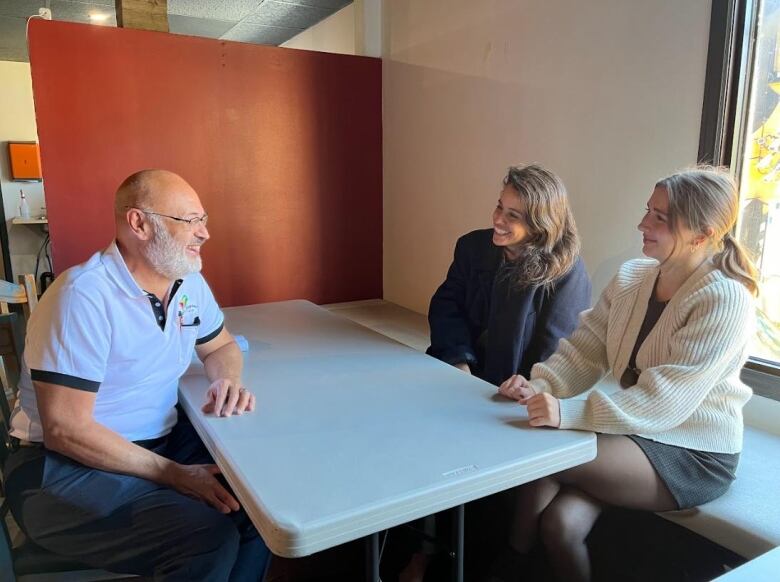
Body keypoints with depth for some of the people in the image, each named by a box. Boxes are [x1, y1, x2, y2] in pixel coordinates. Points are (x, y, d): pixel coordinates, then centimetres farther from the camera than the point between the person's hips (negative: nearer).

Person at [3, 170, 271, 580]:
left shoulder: (189, 282, 2)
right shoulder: (85, 296, -21)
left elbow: (220, 346, 18)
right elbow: (65, 430, -22)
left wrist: (229, 382, -7)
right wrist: (175, 475, -23)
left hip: (160, 442, 8)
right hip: (67, 466, -7)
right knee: (211, 539, -27)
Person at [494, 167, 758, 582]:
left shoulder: (724, 300, -19)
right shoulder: (632, 276, 1)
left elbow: (666, 400, -28)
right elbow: (584, 350, -1)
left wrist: (571, 413, -37)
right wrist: (540, 387, -20)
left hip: (693, 456, -5)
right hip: (638, 434, 5)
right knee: (561, 524, -21)